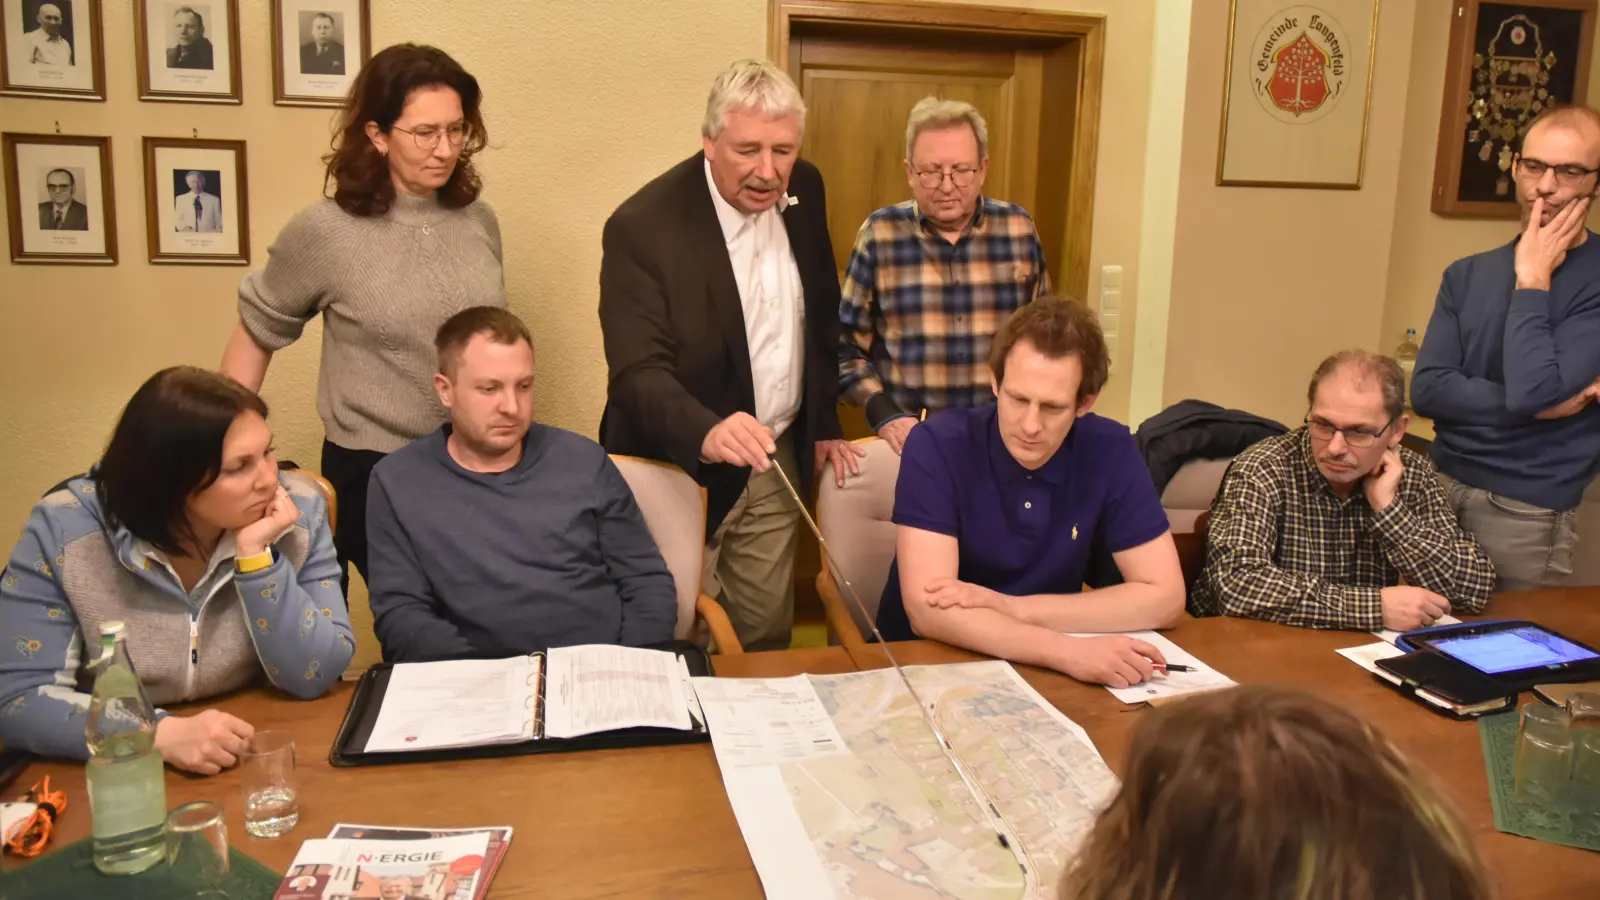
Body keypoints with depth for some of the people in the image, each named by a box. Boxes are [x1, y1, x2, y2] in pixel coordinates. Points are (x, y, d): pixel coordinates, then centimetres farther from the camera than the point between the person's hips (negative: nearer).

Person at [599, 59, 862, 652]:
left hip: (778, 465, 5)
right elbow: (639, 373, -26)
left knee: (766, 639, 15)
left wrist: (824, 424, 11)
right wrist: (708, 434, -45)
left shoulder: (803, 190, -1)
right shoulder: (642, 226, -20)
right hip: (683, 470, -5)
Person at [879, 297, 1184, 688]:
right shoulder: (935, 446, -17)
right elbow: (927, 610, -25)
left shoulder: (1111, 452, -9)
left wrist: (1012, 608, -18)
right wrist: (1064, 651, -36)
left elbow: (1164, 597, -10)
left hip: (1042, 668, 2)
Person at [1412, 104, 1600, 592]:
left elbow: (1531, 389, -23)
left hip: (1527, 512, -4)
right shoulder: (1468, 274, 5)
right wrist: (1537, 405, -15)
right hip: (1441, 487, 4)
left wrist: (1532, 280, -14)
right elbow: (1427, 390, -4)